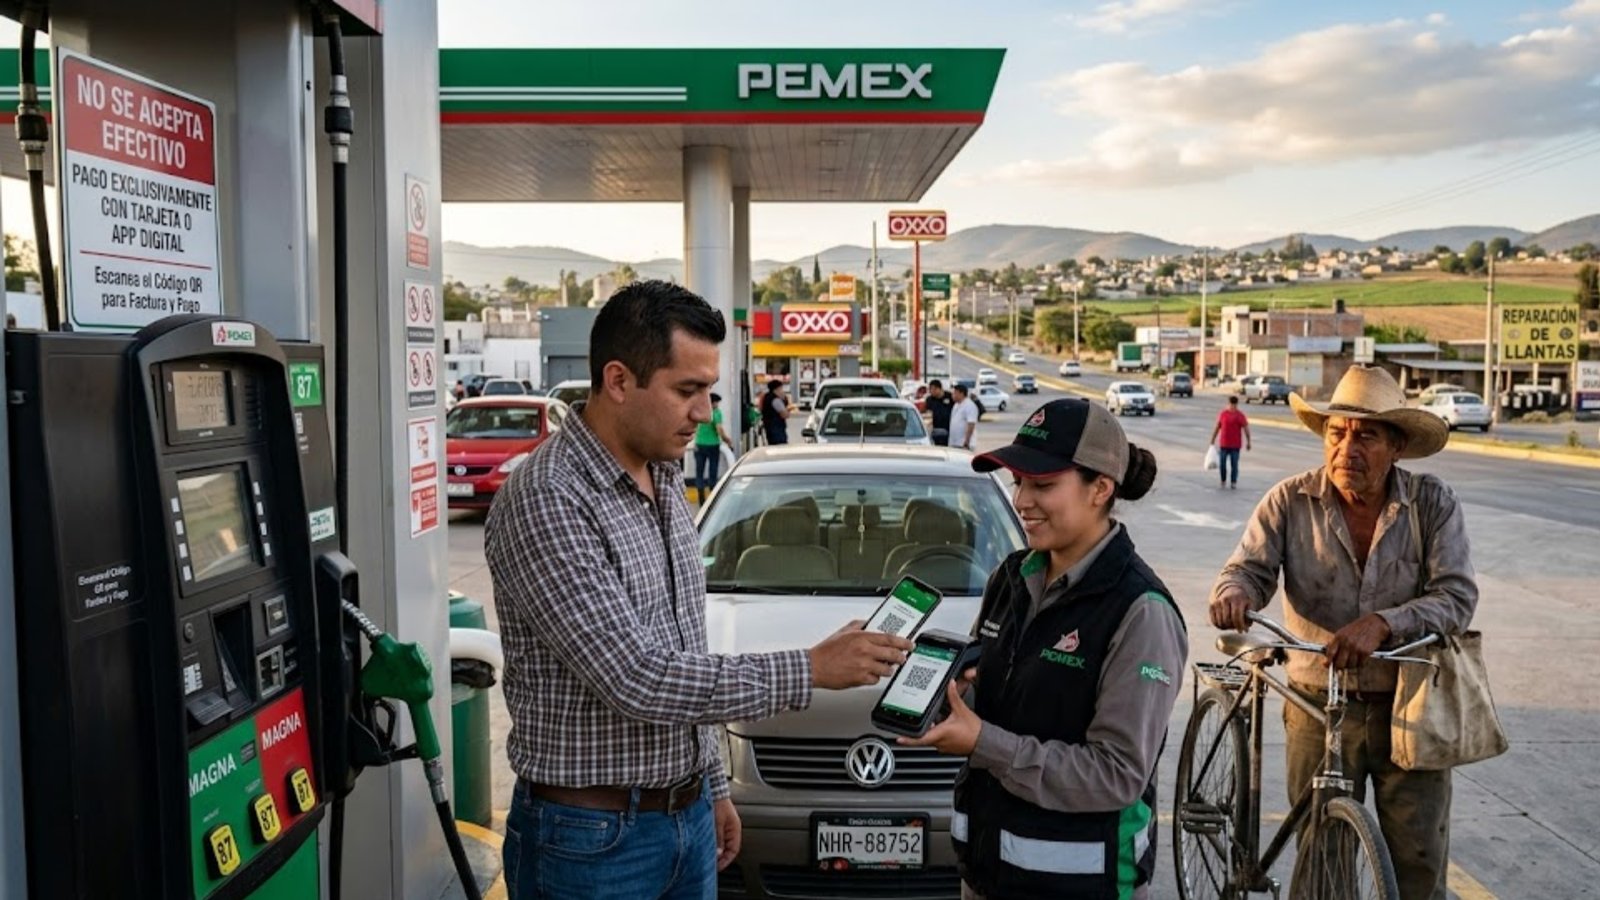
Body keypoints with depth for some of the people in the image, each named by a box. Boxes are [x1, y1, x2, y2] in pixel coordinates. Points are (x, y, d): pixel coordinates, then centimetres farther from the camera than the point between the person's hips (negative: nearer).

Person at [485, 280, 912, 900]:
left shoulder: (666, 482, 6)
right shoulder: (545, 501, -21)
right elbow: (636, 679, -26)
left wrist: (712, 787, 15)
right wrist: (810, 670, -21)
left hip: (688, 817, 7)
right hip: (591, 836, -7)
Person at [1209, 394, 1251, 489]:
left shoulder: (1240, 415, -3)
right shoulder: (1222, 414, 3)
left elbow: (1246, 429, -2)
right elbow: (1217, 428, 9)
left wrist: (1248, 442, -8)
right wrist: (1212, 441, 10)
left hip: (1235, 445, -2)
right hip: (1223, 444, 2)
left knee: (1234, 465, 0)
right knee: (1222, 464, 6)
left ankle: (1233, 483, 7)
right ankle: (1223, 481, 23)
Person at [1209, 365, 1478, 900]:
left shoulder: (1434, 504, -6)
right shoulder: (1291, 501, -5)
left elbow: (1457, 598, -14)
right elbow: (1250, 566, -9)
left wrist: (1383, 623, -32)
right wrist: (1234, 592, -34)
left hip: (1410, 709, 0)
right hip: (1320, 709, 0)